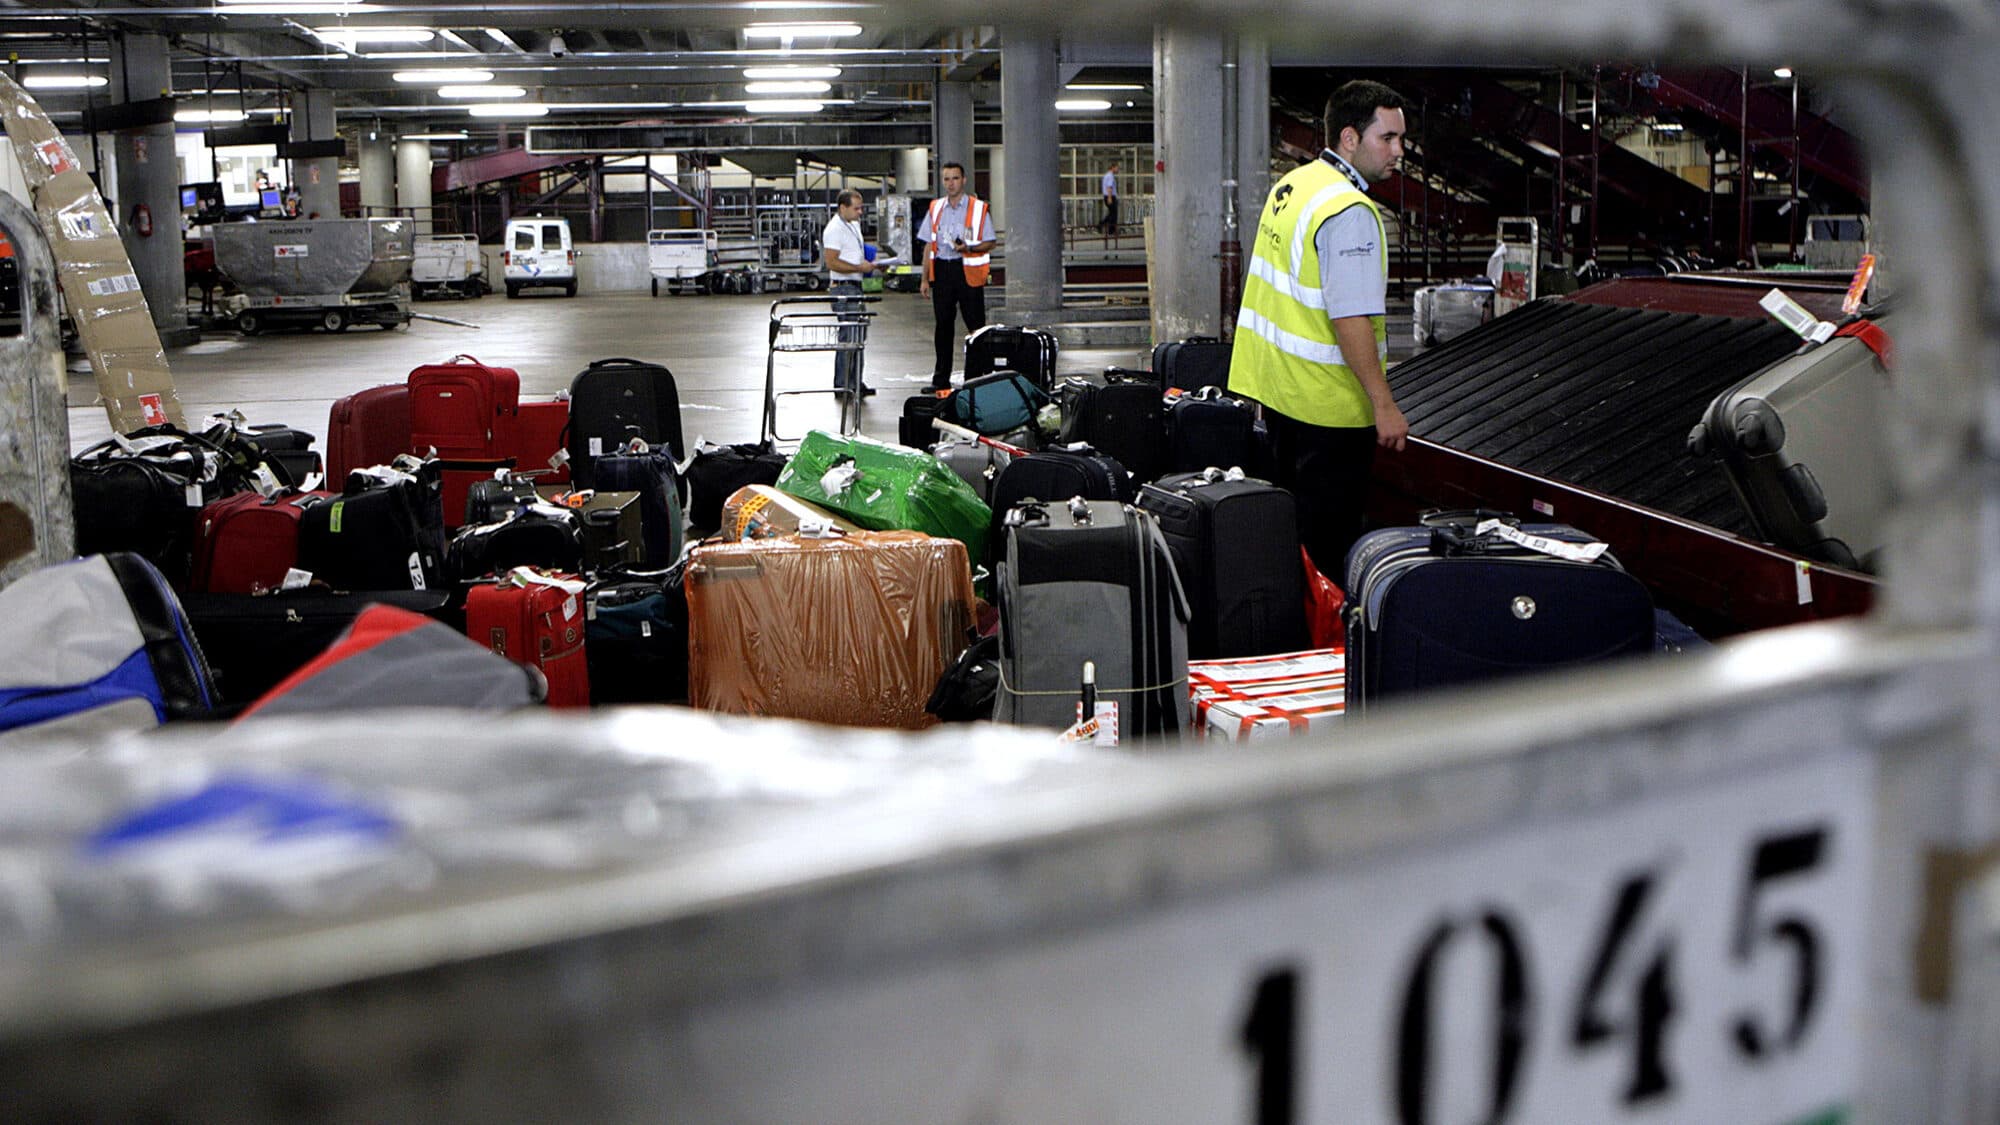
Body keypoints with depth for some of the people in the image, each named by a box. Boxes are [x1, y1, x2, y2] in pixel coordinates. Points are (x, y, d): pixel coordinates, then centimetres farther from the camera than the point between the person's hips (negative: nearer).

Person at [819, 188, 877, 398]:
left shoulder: (853, 225, 17)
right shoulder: (835, 229, -14)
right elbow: (832, 262, -21)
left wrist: (867, 263, 12)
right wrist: (860, 267, -17)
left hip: (855, 286, 10)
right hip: (843, 288, -10)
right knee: (848, 335, -9)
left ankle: (855, 382, 19)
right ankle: (842, 385, -4)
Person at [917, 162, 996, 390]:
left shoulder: (978, 208, 2)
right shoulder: (935, 208, 13)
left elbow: (989, 243, 2)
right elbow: (929, 245, 13)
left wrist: (968, 248, -17)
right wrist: (925, 278, 7)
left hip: (968, 270, -3)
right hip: (941, 269, 3)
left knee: (976, 325, -6)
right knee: (943, 324, 7)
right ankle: (941, 378, 13)